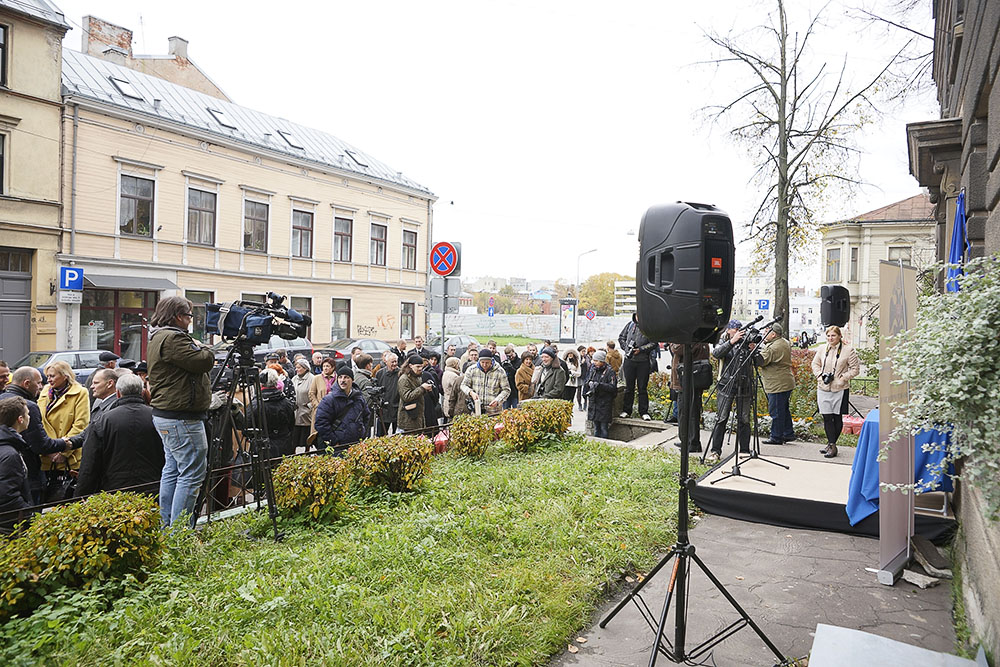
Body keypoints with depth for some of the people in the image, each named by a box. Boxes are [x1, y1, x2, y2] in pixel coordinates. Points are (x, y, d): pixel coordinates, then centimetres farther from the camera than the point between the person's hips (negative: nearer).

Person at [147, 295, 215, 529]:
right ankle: (180, 530, -4)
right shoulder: (172, 338, -17)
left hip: (165, 414, 12)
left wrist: (197, 349, 8)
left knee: (172, 470, 16)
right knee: (192, 473, -7)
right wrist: (203, 347, -1)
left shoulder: (158, 338, 18)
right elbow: (204, 361, -19)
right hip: (182, 419, -12)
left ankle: (167, 526, 24)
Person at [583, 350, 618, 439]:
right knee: (596, 427, 15)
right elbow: (586, 381, 18)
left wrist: (599, 385, -22)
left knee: (604, 428, -1)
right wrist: (589, 383, -4)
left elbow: (613, 387, -17)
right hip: (593, 402, 6)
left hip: (604, 404, -6)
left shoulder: (610, 371, -10)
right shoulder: (593, 369, 7)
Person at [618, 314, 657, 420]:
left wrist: (640, 349, -15)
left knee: (643, 387, 2)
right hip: (629, 360, 3)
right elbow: (621, 337, 15)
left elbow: (654, 343, -7)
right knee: (629, 387, 9)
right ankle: (626, 411, 17)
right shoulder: (630, 325, 8)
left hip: (643, 362, -3)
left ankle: (644, 412, 8)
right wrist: (626, 348, 0)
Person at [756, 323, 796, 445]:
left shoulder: (774, 348, -21)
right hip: (786, 383, 10)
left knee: (776, 411, -2)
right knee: (784, 409, 19)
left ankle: (776, 437, 5)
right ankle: (788, 434, 25)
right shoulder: (785, 343, 11)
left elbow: (761, 361, -21)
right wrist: (765, 344, 3)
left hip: (777, 385, -10)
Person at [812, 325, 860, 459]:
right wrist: (820, 375, 1)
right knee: (827, 417, 1)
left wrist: (843, 378, -11)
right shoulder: (822, 348, 8)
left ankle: (831, 444, 14)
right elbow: (815, 364, 19)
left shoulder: (848, 350, -3)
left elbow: (855, 369, 0)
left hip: (840, 389, -3)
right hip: (823, 388, 3)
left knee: (837, 418, 4)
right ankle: (832, 446, 9)